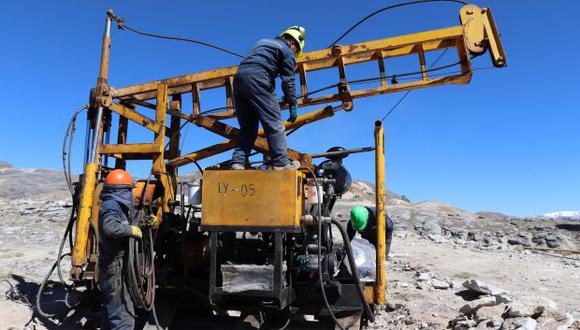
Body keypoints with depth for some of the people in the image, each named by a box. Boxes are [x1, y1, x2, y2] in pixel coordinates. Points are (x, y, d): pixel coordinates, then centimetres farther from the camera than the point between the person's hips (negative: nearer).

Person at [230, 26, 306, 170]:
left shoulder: (263, 42, 34)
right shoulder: (287, 51, 11)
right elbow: (288, 81, 3)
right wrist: (292, 106, 8)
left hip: (238, 77, 7)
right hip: (257, 79, -7)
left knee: (247, 127, 11)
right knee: (274, 123, -5)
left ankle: (238, 162, 2)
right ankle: (281, 163, -9)